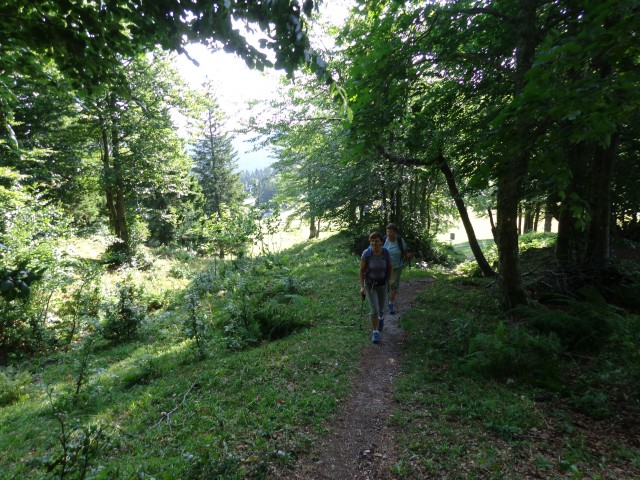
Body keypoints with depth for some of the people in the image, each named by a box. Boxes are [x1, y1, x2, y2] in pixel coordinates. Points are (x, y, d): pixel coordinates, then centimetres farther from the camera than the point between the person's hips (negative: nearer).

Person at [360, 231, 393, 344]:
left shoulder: (386, 253, -18)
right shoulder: (366, 253, -22)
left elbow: (390, 267, 0)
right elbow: (362, 270, -13)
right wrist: (362, 286, -15)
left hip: (382, 284, 2)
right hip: (370, 285, -2)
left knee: (381, 308, 17)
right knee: (374, 310, -10)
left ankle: (381, 318, 54)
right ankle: (375, 332, 10)